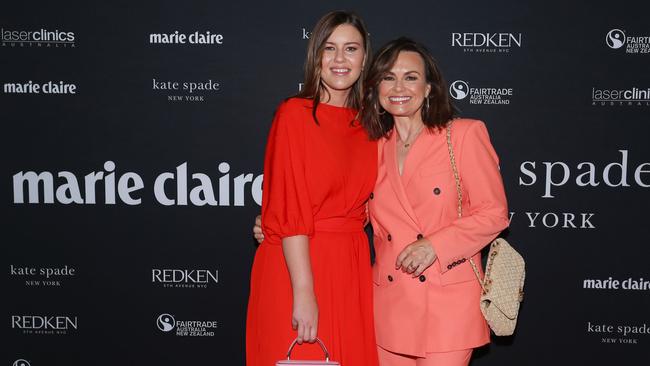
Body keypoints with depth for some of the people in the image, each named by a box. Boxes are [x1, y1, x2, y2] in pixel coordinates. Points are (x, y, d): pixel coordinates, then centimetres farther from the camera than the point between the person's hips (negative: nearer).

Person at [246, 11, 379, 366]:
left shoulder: (366, 127, 11)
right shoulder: (294, 113, -7)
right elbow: (289, 210, -14)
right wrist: (303, 293, -20)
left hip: (351, 270, 6)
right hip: (297, 265, -5)